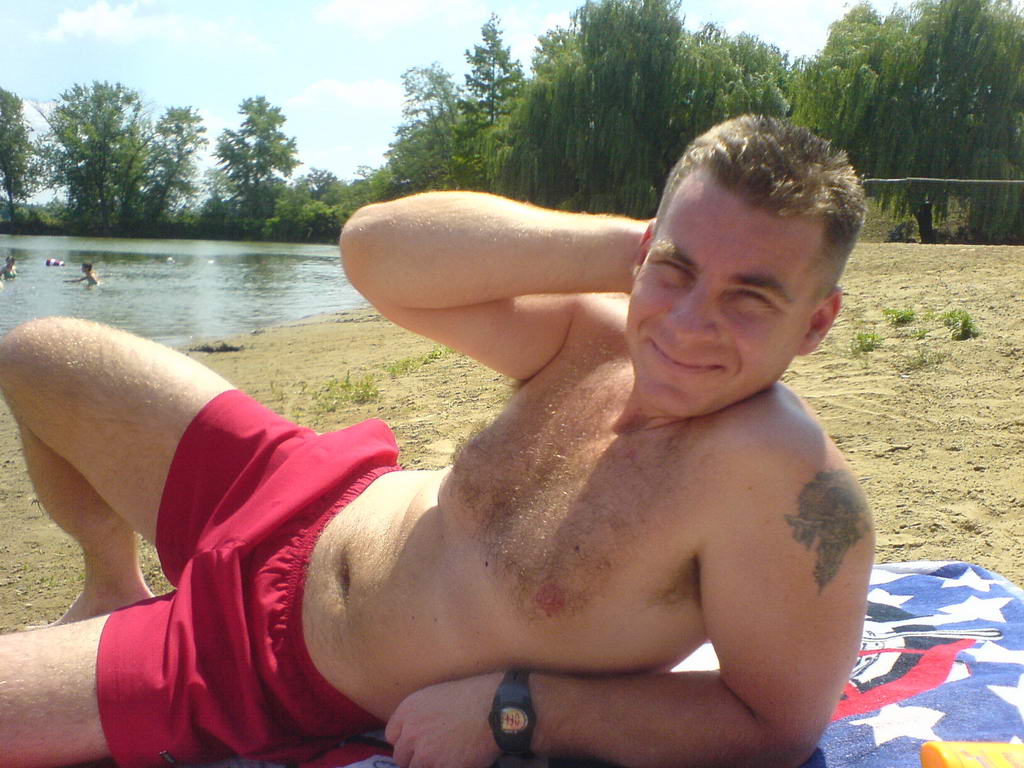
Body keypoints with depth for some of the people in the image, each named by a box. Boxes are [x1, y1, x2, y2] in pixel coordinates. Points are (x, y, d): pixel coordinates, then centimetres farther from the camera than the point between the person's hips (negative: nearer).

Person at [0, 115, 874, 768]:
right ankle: (114, 590, 43)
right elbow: (375, 248, -20)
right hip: (308, 511, 6)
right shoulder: (600, 334, -15)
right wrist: (630, 247, -27)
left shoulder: (788, 478, -30)